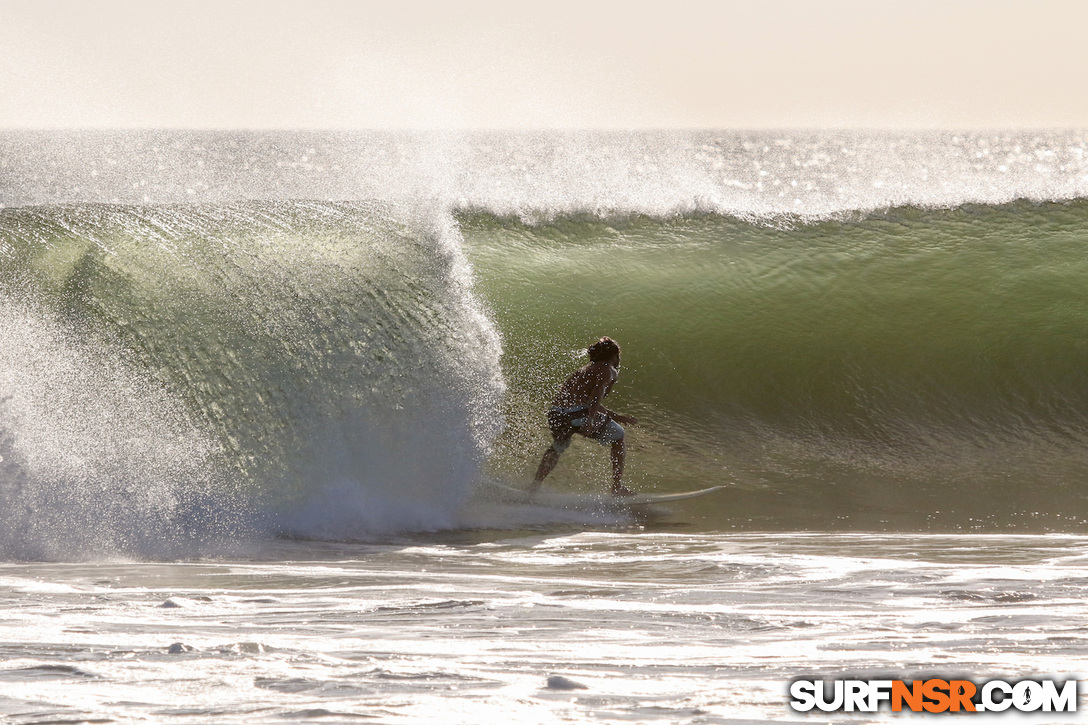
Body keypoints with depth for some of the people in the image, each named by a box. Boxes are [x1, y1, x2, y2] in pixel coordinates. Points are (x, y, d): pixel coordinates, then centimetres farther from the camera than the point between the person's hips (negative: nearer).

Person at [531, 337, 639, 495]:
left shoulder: (584, 371, 32)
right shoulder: (608, 370, 9)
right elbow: (598, 391, -12)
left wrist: (616, 417, 49)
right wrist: (591, 420, -23)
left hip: (555, 414, 7)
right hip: (577, 415, -7)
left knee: (557, 447, 37)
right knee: (618, 437, 17)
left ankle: (536, 484, 28)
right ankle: (617, 486, 14)